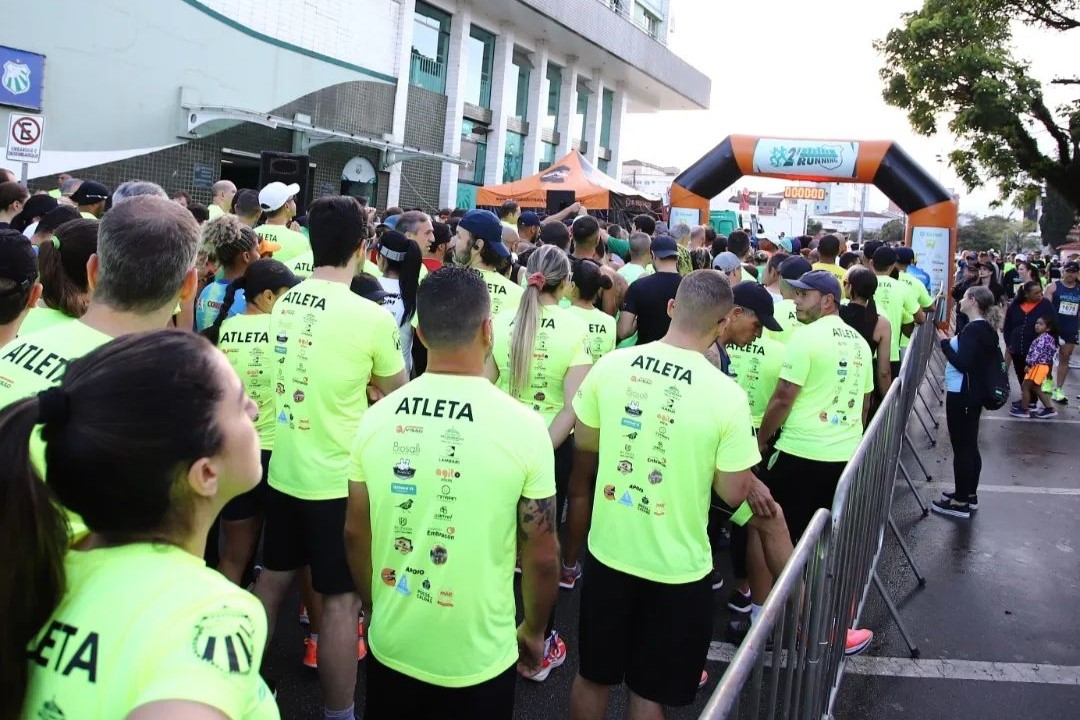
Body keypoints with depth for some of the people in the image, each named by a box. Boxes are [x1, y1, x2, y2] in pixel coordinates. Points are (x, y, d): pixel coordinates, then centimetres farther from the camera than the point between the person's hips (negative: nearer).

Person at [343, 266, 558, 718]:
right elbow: (541, 556, -11)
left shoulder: (377, 417, -8)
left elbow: (355, 536, 2)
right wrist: (533, 631, 7)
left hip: (391, 647, 3)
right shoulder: (523, 426, -18)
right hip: (478, 660, -2)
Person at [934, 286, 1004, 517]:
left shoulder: (973, 329, -18)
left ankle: (961, 502, 5)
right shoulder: (985, 329, 11)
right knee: (969, 445, 17)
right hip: (973, 394, 10)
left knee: (961, 447, -3)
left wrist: (945, 342, -14)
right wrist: (952, 341, 5)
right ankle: (969, 494, 28)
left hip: (961, 395, -10)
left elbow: (963, 364, -23)